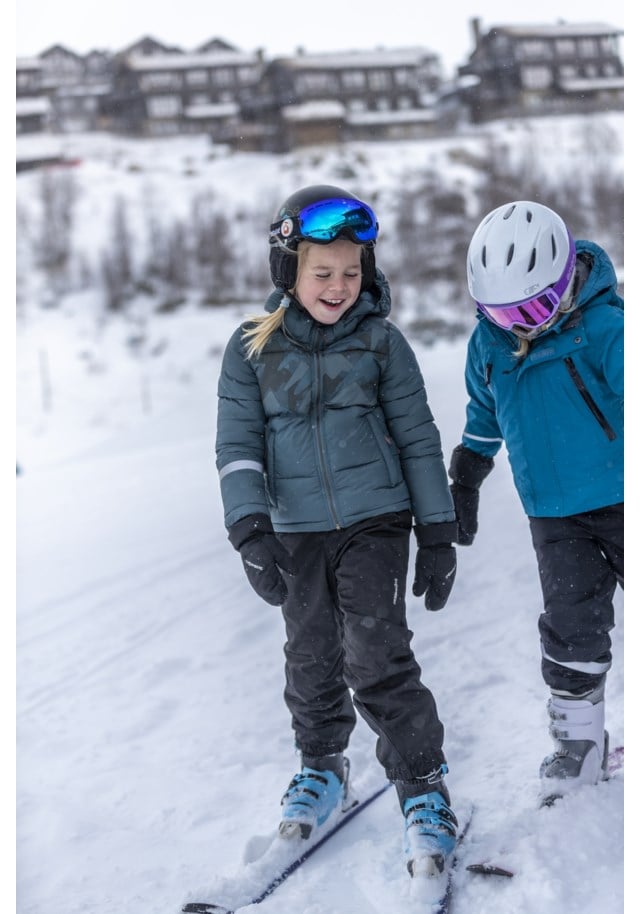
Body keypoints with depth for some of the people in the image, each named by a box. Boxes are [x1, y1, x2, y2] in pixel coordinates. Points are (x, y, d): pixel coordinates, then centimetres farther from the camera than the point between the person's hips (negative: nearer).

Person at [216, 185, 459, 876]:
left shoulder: (381, 341, -3)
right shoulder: (252, 348, -2)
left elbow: (418, 440, 2)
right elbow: (238, 445, -2)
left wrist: (438, 535, 2)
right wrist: (251, 531, -14)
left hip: (375, 522, -2)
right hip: (296, 532, 2)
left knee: (378, 658, -10)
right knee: (311, 660, 13)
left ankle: (423, 788, 3)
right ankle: (321, 769, 35)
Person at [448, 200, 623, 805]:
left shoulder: (605, 328, -18)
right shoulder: (490, 340, 0)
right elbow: (484, 416, 16)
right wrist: (465, 482, 21)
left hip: (618, 499, -3)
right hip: (553, 513, 4)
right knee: (572, 624, 1)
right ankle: (577, 739, 15)